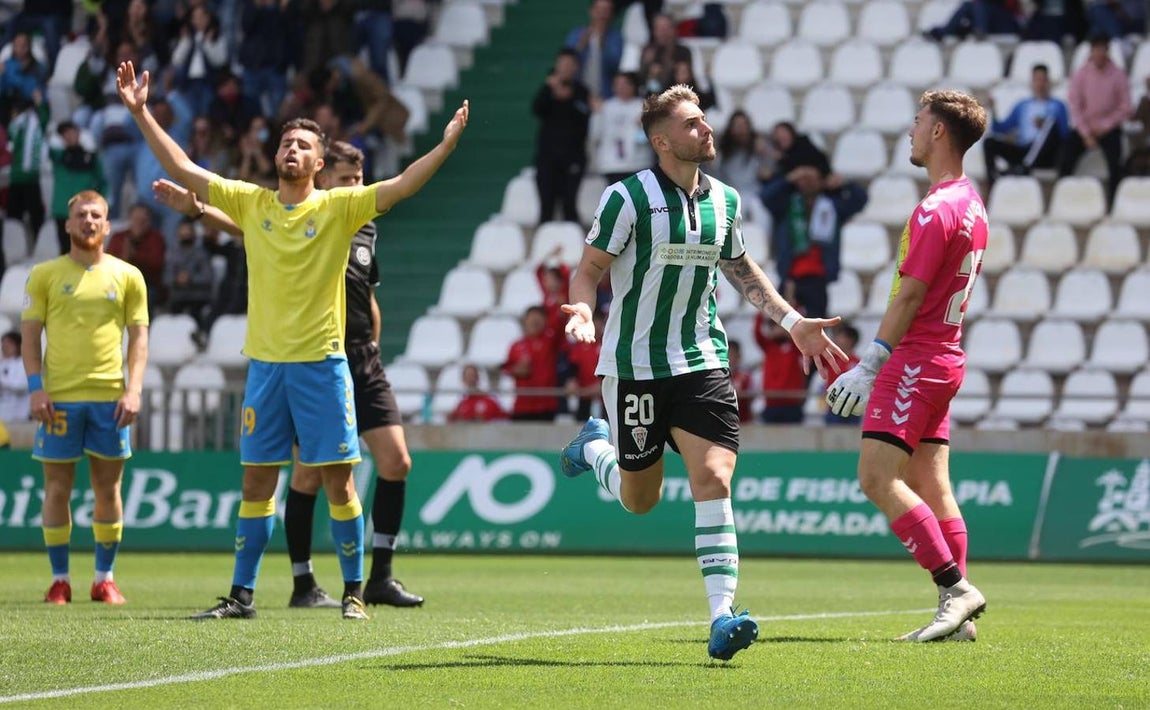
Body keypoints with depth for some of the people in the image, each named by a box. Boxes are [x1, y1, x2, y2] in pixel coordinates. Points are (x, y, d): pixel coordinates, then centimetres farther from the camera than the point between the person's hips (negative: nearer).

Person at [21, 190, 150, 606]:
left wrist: (133, 389, -5)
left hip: (110, 396, 1)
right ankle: (59, 579, 8)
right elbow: (30, 334, 5)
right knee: (57, 488, 1)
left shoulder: (127, 276, 8)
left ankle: (105, 578, 11)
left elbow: (139, 336, 7)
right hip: (59, 397, -1)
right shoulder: (45, 275, 6)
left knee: (108, 488, 3)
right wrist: (35, 387, -7)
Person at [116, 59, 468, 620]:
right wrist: (141, 113, 3)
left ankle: (354, 591, 6)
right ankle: (241, 595, 10)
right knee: (256, 479, 5)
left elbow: (403, 184, -11)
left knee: (337, 478, -3)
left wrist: (447, 144, -24)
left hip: (322, 363, -3)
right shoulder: (251, 202, 7)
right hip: (265, 363, 3)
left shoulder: (338, 207, -1)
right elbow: (183, 169, 8)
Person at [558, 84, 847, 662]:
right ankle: (595, 445, 43)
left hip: (701, 360, 3)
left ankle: (722, 613, -17)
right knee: (640, 500, 9)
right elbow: (588, 268, -6)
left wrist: (792, 321, 17)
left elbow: (740, 267, 23)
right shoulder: (628, 197, -11)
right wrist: (582, 310, -27)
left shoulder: (724, 201, 5)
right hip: (634, 364, -3)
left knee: (713, 479, -15)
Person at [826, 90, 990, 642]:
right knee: (931, 487, 7)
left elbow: (910, 295, -18)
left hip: (915, 361, -10)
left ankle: (956, 588, -16)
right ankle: (959, 615, 3)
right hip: (944, 358, 10)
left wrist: (870, 364, -16)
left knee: (878, 478, -12)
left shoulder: (936, 209, -16)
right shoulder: (971, 204, 15)